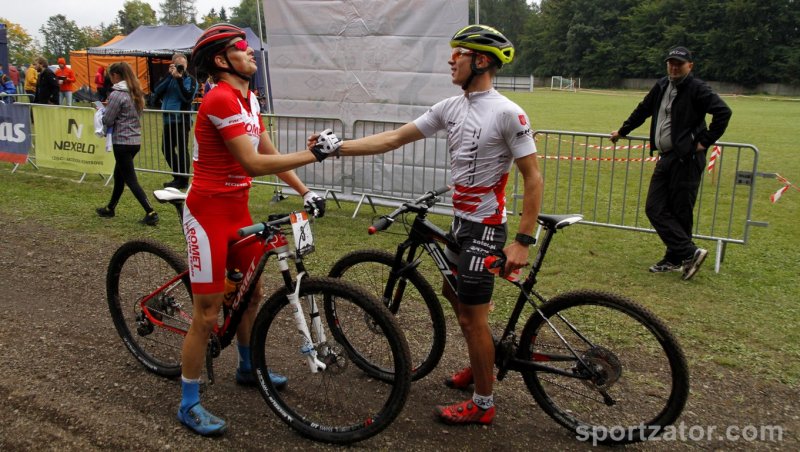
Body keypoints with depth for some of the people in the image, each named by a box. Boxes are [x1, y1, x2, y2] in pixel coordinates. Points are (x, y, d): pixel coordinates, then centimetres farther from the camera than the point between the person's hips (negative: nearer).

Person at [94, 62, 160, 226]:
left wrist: (103, 112, 8)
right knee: (119, 175, 21)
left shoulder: (117, 94, -16)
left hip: (122, 142, -8)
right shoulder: (136, 93, 8)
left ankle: (151, 213, -9)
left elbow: (107, 121, -13)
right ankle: (110, 208, 36)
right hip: (136, 140, 8)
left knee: (130, 180, -3)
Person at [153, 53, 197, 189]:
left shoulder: (190, 80, -3)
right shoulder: (169, 77, 12)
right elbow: (157, 91, -3)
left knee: (182, 150, -2)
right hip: (168, 119, 7)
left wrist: (179, 79, -19)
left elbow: (187, 97, -18)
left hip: (182, 120, -7)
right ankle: (178, 177, 26)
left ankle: (183, 180, 7)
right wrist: (170, 75, -10)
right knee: (166, 149, 13)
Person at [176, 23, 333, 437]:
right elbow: (254, 164, -25)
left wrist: (305, 191, 6)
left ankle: (248, 368, 42)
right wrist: (313, 154, -24)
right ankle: (189, 405, 14)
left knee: (252, 292, 20)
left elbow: (270, 154, 13)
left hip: (238, 210, 9)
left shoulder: (249, 99, 9)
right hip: (209, 213, -9)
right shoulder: (220, 99, -21)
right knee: (207, 313, -2)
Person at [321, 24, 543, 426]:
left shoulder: (507, 113, -19)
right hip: (461, 220, 9)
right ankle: (481, 365, 44)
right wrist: (337, 147, -2)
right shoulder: (451, 107, 4)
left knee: (471, 314, -2)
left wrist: (522, 241, -21)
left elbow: (533, 178, -17)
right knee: (453, 294, 22)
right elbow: (394, 139, 4)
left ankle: (482, 405, 16)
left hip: (485, 227, -9)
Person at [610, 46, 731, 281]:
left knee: (680, 212, -2)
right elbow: (643, 110, 27)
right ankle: (690, 252, 8)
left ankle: (676, 258, 10)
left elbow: (723, 111, -17)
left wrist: (706, 141, -15)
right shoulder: (661, 86, 13)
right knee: (655, 208, 3)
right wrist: (622, 131, 35)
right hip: (665, 158, 8)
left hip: (687, 159, -8)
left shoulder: (697, 89, -8)